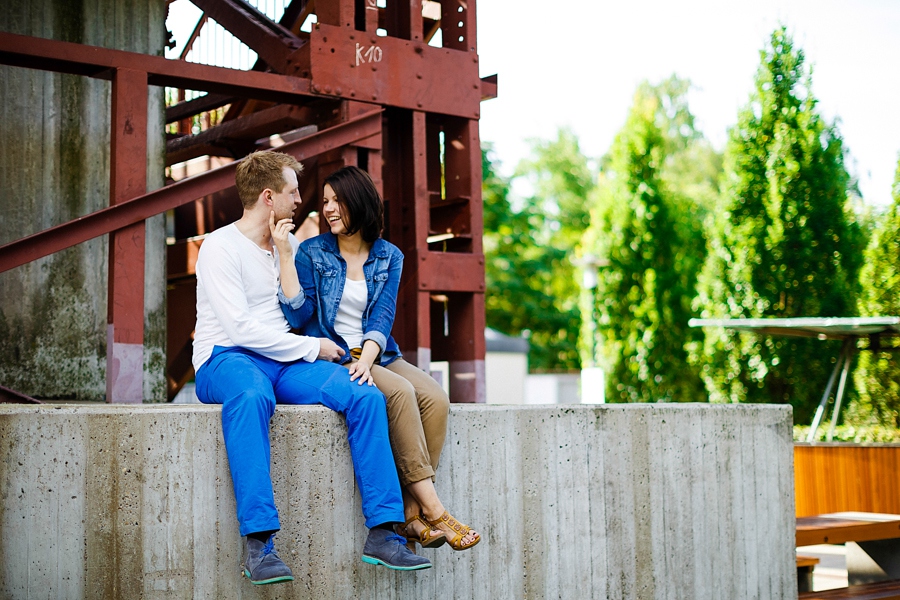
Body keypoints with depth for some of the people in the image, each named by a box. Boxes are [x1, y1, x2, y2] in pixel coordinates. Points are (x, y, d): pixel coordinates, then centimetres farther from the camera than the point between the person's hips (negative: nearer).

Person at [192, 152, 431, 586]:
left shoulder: (290, 246, 19)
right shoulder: (220, 247, -5)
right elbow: (241, 328, -13)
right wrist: (312, 347, -9)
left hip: (285, 362, 6)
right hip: (226, 359, -6)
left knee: (366, 396, -20)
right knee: (251, 395, -43)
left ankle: (382, 532, -23)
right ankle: (258, 542, -46)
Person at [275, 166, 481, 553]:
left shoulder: (390, 257, 9)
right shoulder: (312, 252, 3)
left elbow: (383, 316, -3)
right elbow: (299, 317, -8)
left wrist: (366, 359, -21)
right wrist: (284, 255, -14)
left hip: (377, 356, 4)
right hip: (331, 358, -4)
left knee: (436, 398, -24)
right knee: (401, 392, -30)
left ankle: (412, 513, -25)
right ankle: (434, 511, -30)